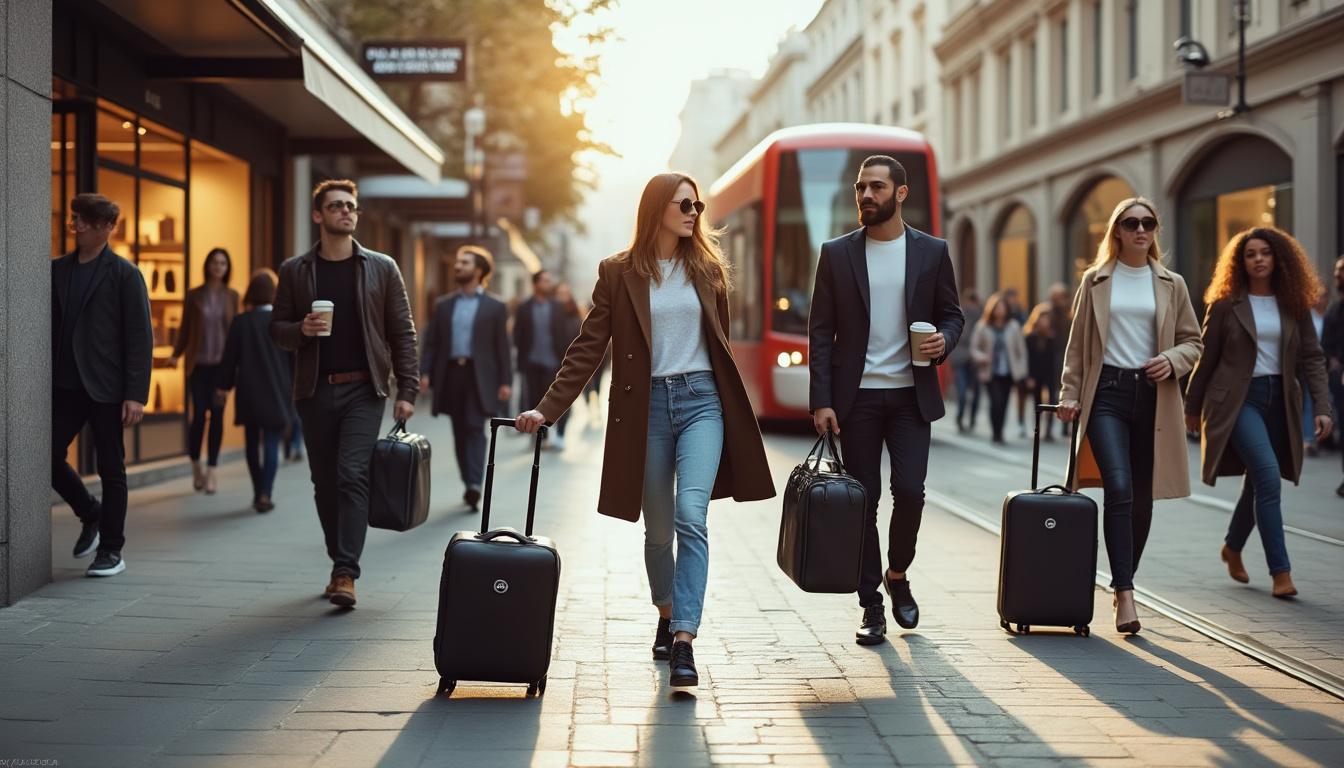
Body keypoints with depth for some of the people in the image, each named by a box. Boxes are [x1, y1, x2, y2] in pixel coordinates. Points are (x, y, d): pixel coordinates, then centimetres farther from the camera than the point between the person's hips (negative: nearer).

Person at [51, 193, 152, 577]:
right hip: (65, 385, 4)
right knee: (49, 455, -1)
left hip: (105, 386, -4)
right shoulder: (57, 270, 10)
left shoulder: (124, 274, -3)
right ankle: (90, 513, 25)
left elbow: (140, 338, -7)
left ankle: (111, 551, 13)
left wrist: (136, 394, -13)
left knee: (111, 469, 2)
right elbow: (50, 327, 11)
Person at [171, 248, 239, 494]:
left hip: (222, 364, 1)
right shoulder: (194, 295, 3)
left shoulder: (232, 296, 7)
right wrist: (176, 354, -5)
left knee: (217, 415, -2)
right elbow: (185, 329, 6)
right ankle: (196, 467, 15)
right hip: (199, 363, -1)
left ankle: (211, 472, 4)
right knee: (199, 414, -4)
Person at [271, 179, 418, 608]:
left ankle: (347, 573, -16)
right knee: (325, 483, 7)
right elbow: (278, 329, 10)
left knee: (352, 475, -14)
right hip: (315, 391, 2)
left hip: (364, 389, -2)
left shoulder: (381, 268, 5)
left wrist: (407, 391, -3)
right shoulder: (295, 271, 7)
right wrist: (302, 329, -14)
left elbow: (403, 332, 4)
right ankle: (339, 565, 19)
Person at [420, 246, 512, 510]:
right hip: (450, 374, 4)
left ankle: (475, 484, -20)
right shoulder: (443, 305, 14)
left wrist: (505, 381, -5)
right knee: (459, 433, 6)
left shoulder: (494, 307, 5)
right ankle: (469, 485, 14)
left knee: (475, 429, -12)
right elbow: (431, 342, 10)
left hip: (479, 376, -4)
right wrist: (425, 372, -3)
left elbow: (502, 346, 1)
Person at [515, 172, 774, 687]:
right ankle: (666, 615, 32)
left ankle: (684, 640, -20)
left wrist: (732, 408, 16)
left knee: (692, 516, -16)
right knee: (658, 528, 8)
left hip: (701, 400, 1)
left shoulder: (706, 268, 10)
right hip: (646, 407, 0)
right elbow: (588, 349, 1)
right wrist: (547, 409, -7)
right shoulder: (619, 274, 2)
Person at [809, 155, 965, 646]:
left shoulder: (932, 252, 5)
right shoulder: (836, 254, 3)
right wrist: (821, 400, -6)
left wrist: (944, 340, -13)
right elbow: (821, 330, 2)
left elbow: (951, 313, 12)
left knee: (909, 491, -9)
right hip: (856, 397, 0)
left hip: (911, 395, 0)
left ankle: (898, 575, 19)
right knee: (863, 500, 2)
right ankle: (871, 606, 11)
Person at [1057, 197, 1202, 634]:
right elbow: (1077, 344, 9)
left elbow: (1194, 341, 13)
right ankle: (1125, 595, -19)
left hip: (1153, 395, 2)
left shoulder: (1172, 284, 10)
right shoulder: (1096, 281, 8)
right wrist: (1069, 394, 2)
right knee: (1119, 488, -17)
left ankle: (1125, 581, 23)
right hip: (1106, 392, -2)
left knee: (1142, 497, 6)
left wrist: (1173, 360, -7)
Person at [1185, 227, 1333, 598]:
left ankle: (1232, 548, 39)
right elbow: (1206, 358, 5)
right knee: (1268, 476, -20)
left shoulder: (1294, 305, 8)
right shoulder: (1225, 305, -1)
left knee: (1257, 483, 12)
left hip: (1280, 400, 4)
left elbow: (1312, 357, 5)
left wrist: (1323, 408, -5)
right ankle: (1280, 572, -18)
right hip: (1238, 399, -4)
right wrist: (1192, 407, 9)